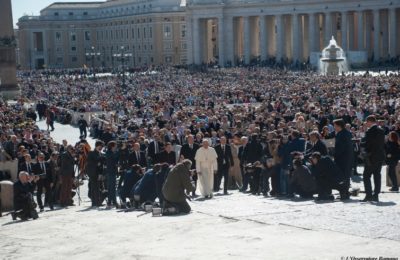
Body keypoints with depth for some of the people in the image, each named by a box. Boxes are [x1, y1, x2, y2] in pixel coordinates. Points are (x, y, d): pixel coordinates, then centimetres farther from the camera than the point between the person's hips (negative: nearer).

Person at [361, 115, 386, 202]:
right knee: (377, 175, 11)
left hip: (372, 157, -8)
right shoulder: (381, 131, 9)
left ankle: (369, 195, -9)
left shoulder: (370, 131, -15)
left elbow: (366, 144, -16)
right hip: (380, 156, 8)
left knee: (366, 176, -2)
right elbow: (383, 143, 14)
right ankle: (376, 195, 12)